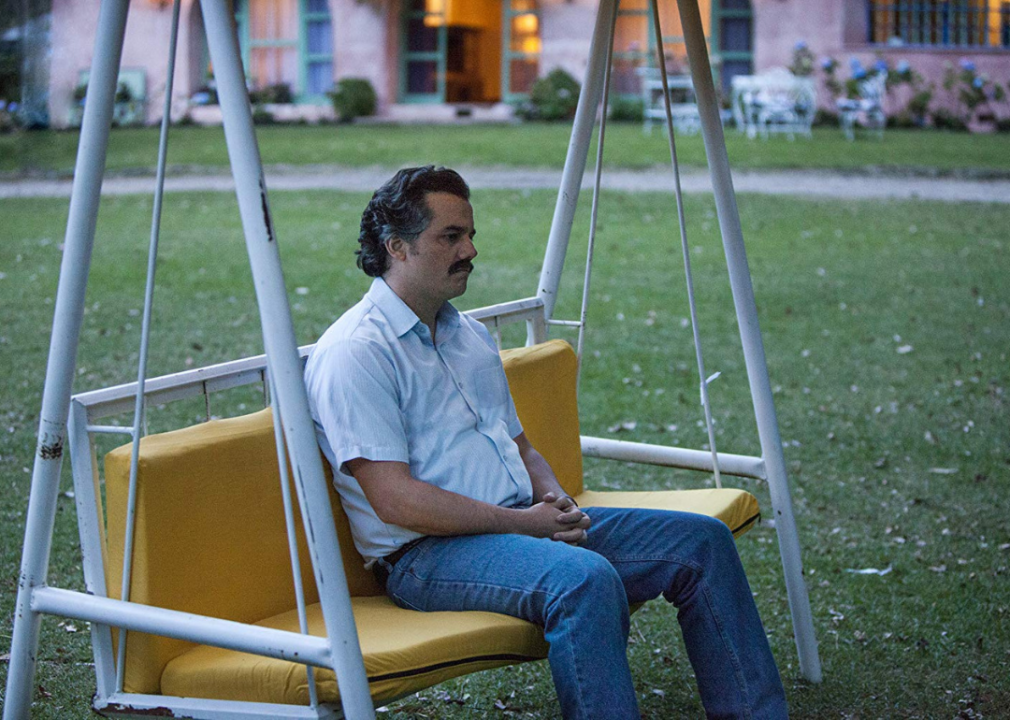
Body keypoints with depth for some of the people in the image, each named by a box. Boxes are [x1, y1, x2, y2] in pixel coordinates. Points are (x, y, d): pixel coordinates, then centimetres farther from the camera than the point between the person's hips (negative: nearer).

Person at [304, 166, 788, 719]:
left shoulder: (470, 336, 20)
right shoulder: (353, 354, -10)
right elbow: (395, 501, -17)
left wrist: (553, 497, 2)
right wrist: (520, 522, -15)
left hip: (526, 523, 9)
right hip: (426, 553, -9)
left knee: (701, 541, -2)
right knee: (585, 579, -36)